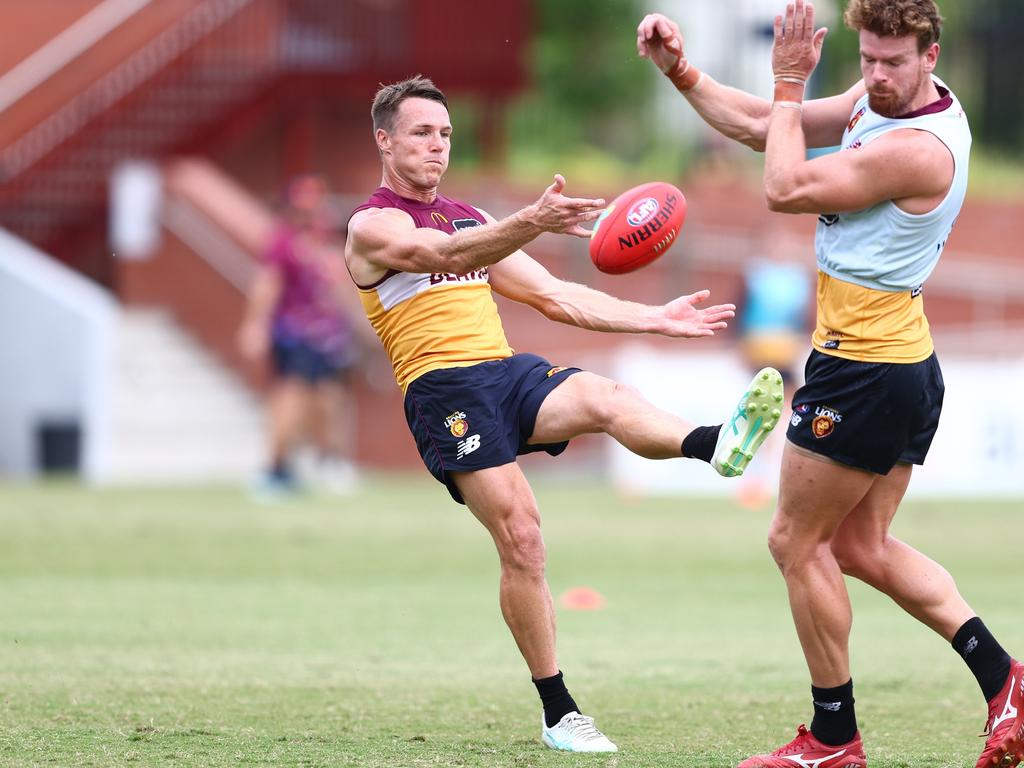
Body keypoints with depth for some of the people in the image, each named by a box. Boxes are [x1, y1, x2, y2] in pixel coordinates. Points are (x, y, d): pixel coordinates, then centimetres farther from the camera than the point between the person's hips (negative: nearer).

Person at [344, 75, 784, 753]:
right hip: (443, 388, -5)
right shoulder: (374, 226, 2)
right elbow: (444, 254, -20)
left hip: (510, 371, 5)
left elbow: (556, 298, 27)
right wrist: (531, 224, -38)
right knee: (521, 540, -15)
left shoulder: (471, 219, 26)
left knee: (604, 399, -29)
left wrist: (657, 319, 18)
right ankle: (559, 714, -7)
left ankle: (718, 444, -59)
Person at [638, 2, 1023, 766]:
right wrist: (679, 69, 5)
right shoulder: (877, 103, 6)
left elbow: (786, 188, -19)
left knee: (797, 542, 2)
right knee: (861, 546, 14)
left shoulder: (919, 147, -23)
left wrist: (790, 84, -10)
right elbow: (759, 125, 13)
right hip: (904, 367, 10)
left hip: (865, 372, -10)